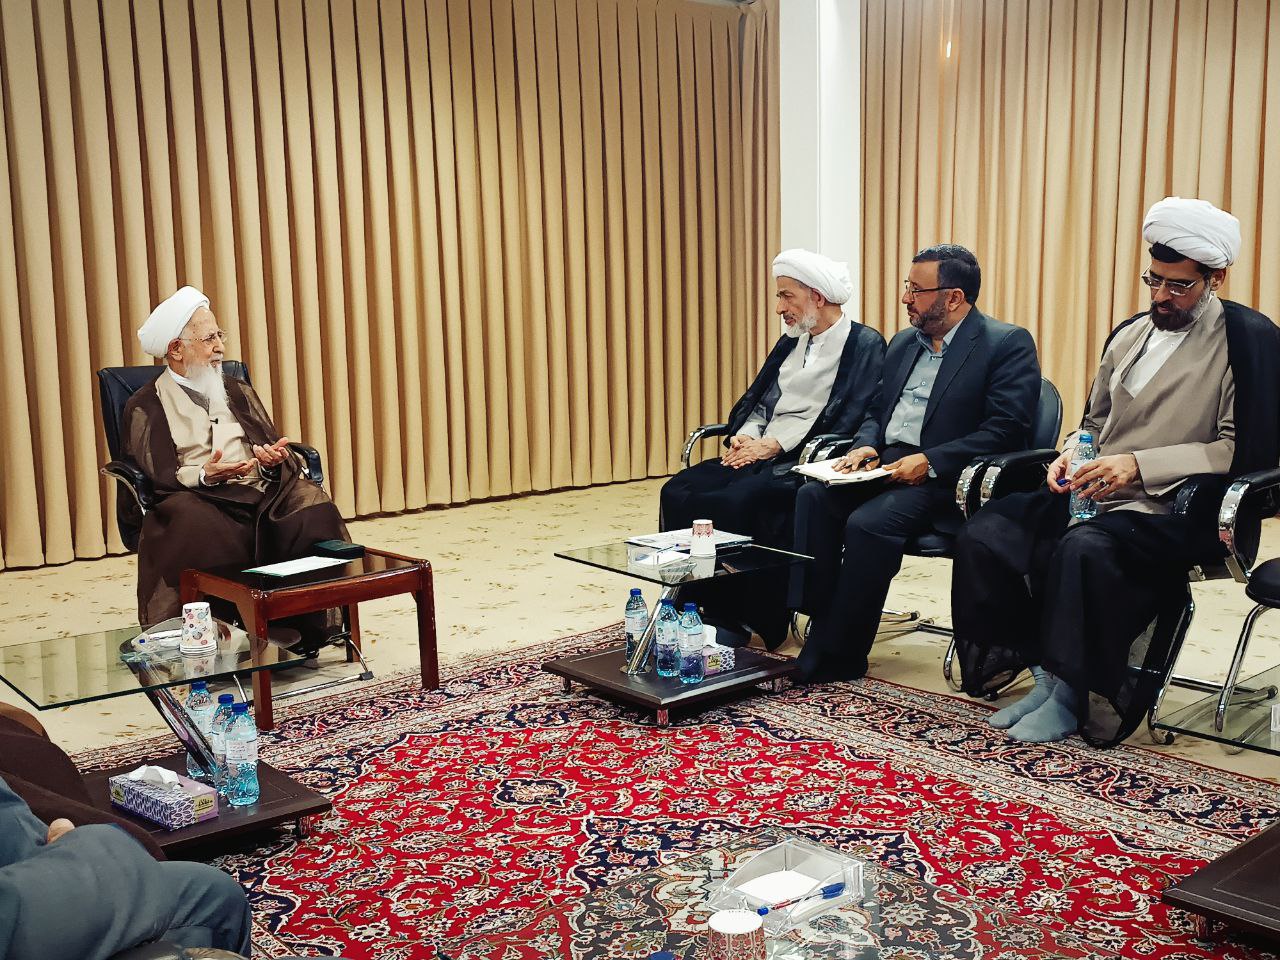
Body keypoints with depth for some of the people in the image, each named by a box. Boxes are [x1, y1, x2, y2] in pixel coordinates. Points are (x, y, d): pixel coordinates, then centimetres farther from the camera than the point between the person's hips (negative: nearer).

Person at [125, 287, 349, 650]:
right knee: (192, 521, -39)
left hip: (264, 491, 4)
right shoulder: (145, 406, 11)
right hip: (202, 501, -4)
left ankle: (310, 629, -24)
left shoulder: (237, 392, 26)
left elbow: (274, 444, 19)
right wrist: (206, 475, -21)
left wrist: (275, 458, -6)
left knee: (311, 506, -27)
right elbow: (157, 474, -1)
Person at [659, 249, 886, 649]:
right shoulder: (791, 342, 21)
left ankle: (737, 620, -17)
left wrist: (775, 445, -15)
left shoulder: (865, 345, -2)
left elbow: (848, 423, -13)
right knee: (678, 493, -16)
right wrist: (745, 435, -2)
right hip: (759, 454, 7)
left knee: (734, 503, -32)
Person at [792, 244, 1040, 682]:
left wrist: (930, 462, -20)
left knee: (869, 522, -30)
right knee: (813, 496, -20)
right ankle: (822, 626, -19)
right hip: (885, 465, 7)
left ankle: (837, 657, -18)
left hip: (944, 480, -7)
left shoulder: (1008, 344, -4)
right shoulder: (903, 343, 19)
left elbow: (1005, 430, -13)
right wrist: (866, 446, -1)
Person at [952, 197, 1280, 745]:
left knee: (1085, 547, -37)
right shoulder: (1129, 334, 17)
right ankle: (1045, 672, -6)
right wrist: (1071, 457, 2)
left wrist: (1140, 466, -18)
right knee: (984, 535, -16)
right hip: (1093, 495, 7)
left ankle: (1069, 694, -17)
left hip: (1178, 512, -7)